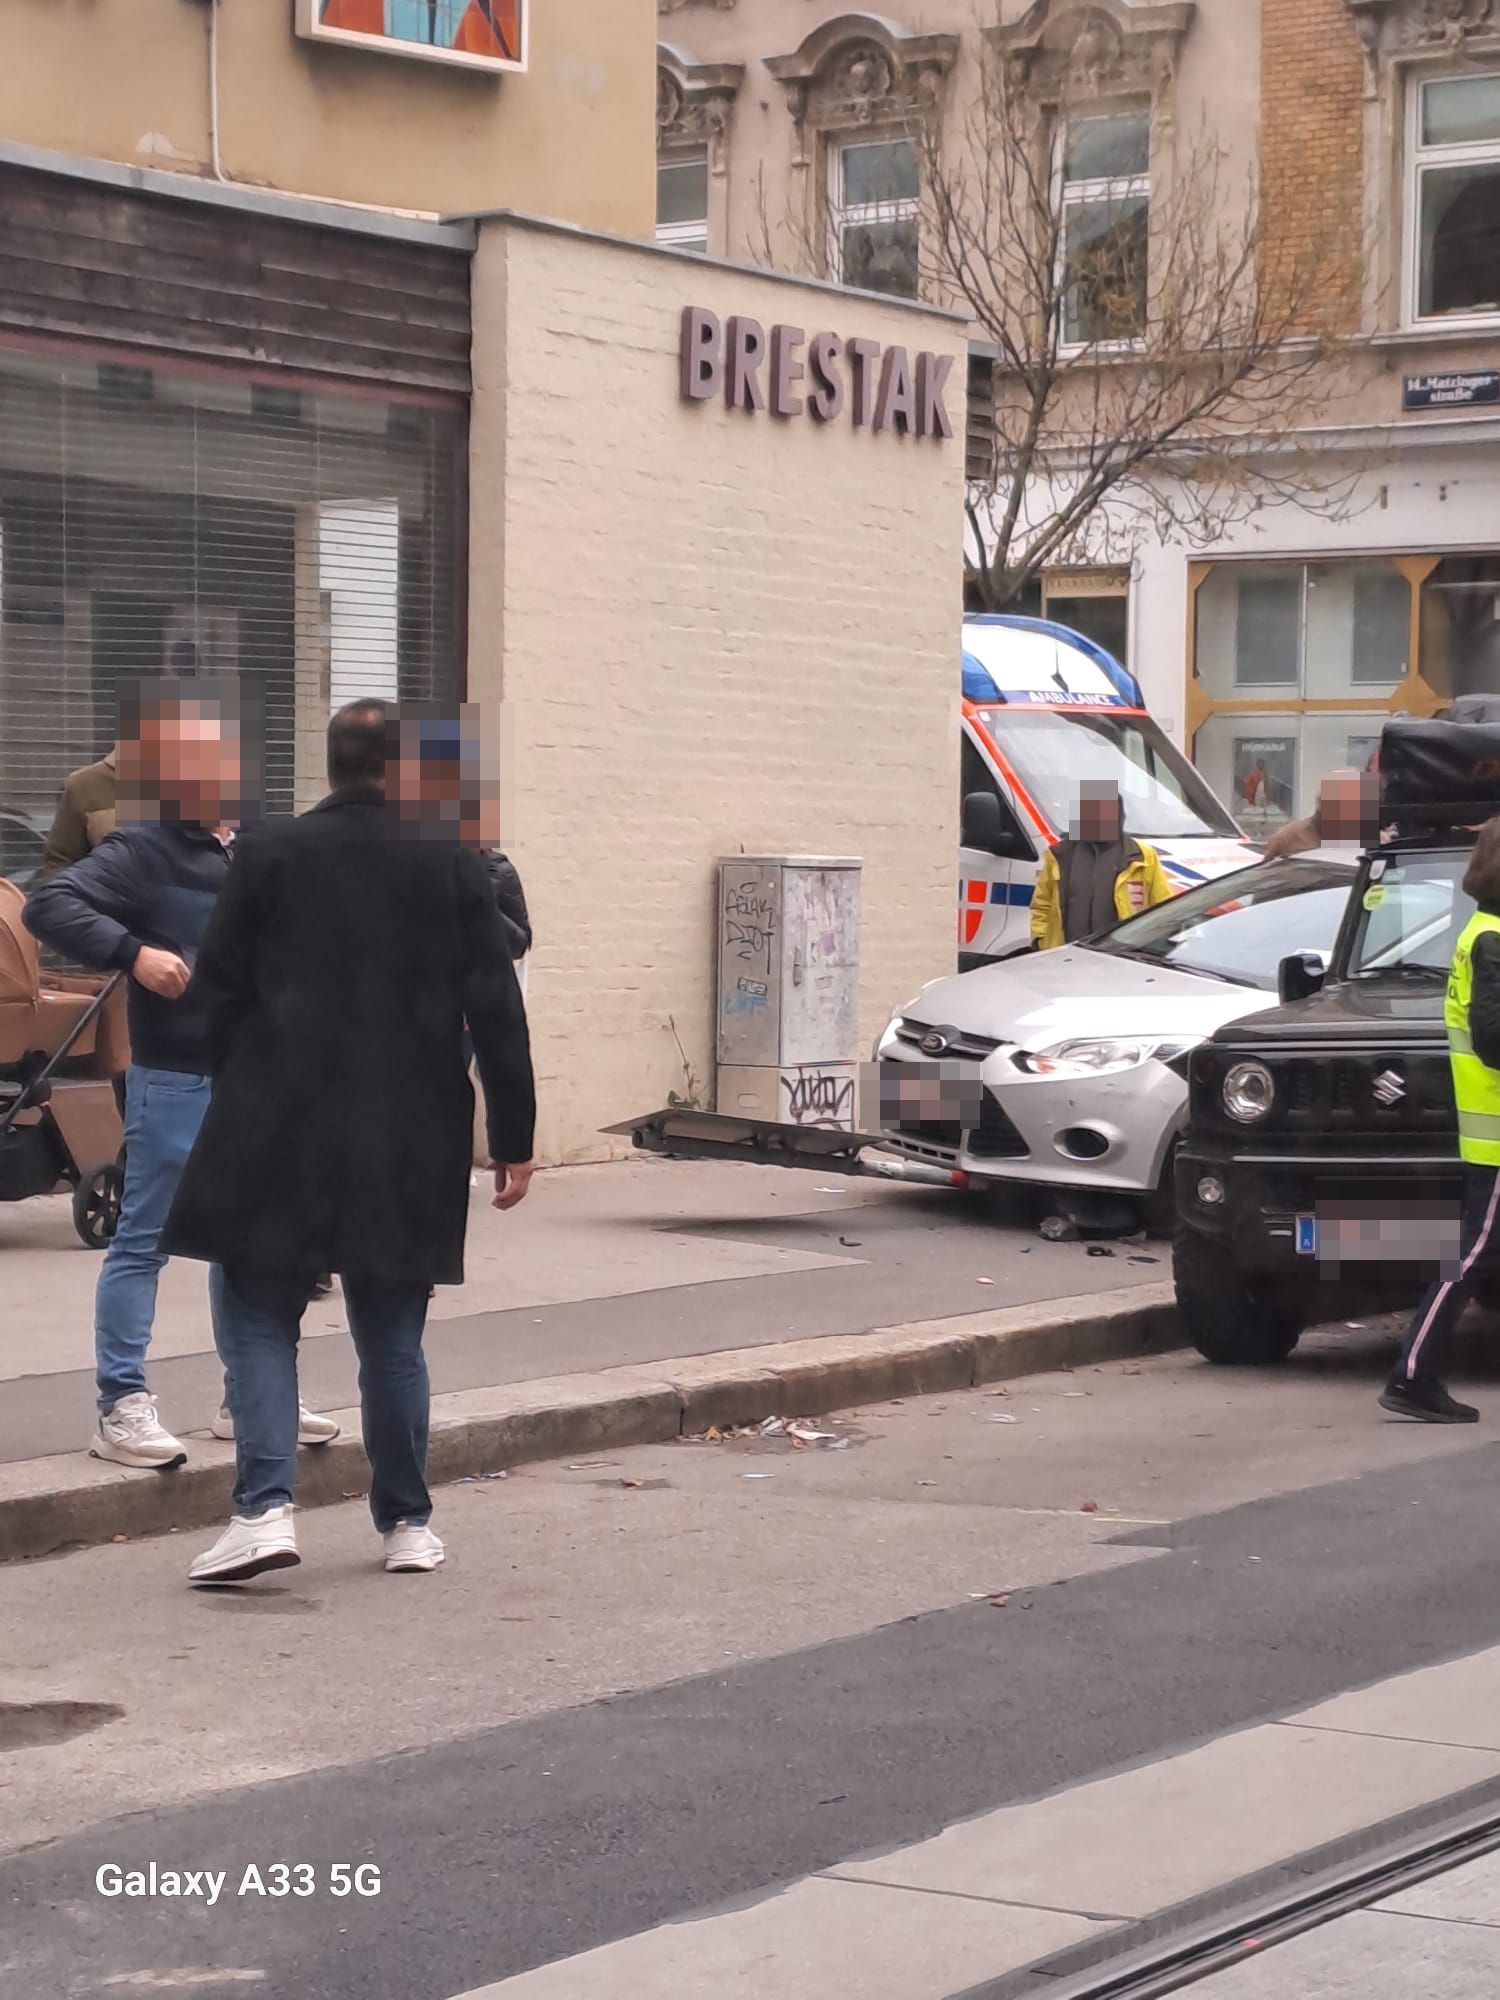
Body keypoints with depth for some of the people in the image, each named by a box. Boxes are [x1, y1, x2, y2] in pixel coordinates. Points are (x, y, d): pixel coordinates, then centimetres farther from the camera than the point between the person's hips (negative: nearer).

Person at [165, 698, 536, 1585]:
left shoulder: (270, 854, -3)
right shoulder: (454, 864, -1)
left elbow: (221, 986, 1)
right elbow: (496, 1009, 0)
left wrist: (235, 1102, 14)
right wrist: (514, 1139, 5)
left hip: (279, 1136, -1)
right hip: (408, 1144, 2)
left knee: (259, 1320, 6)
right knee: (392, 1336, 12)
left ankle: (266, 1508, -9)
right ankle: (407, 1522, 18)